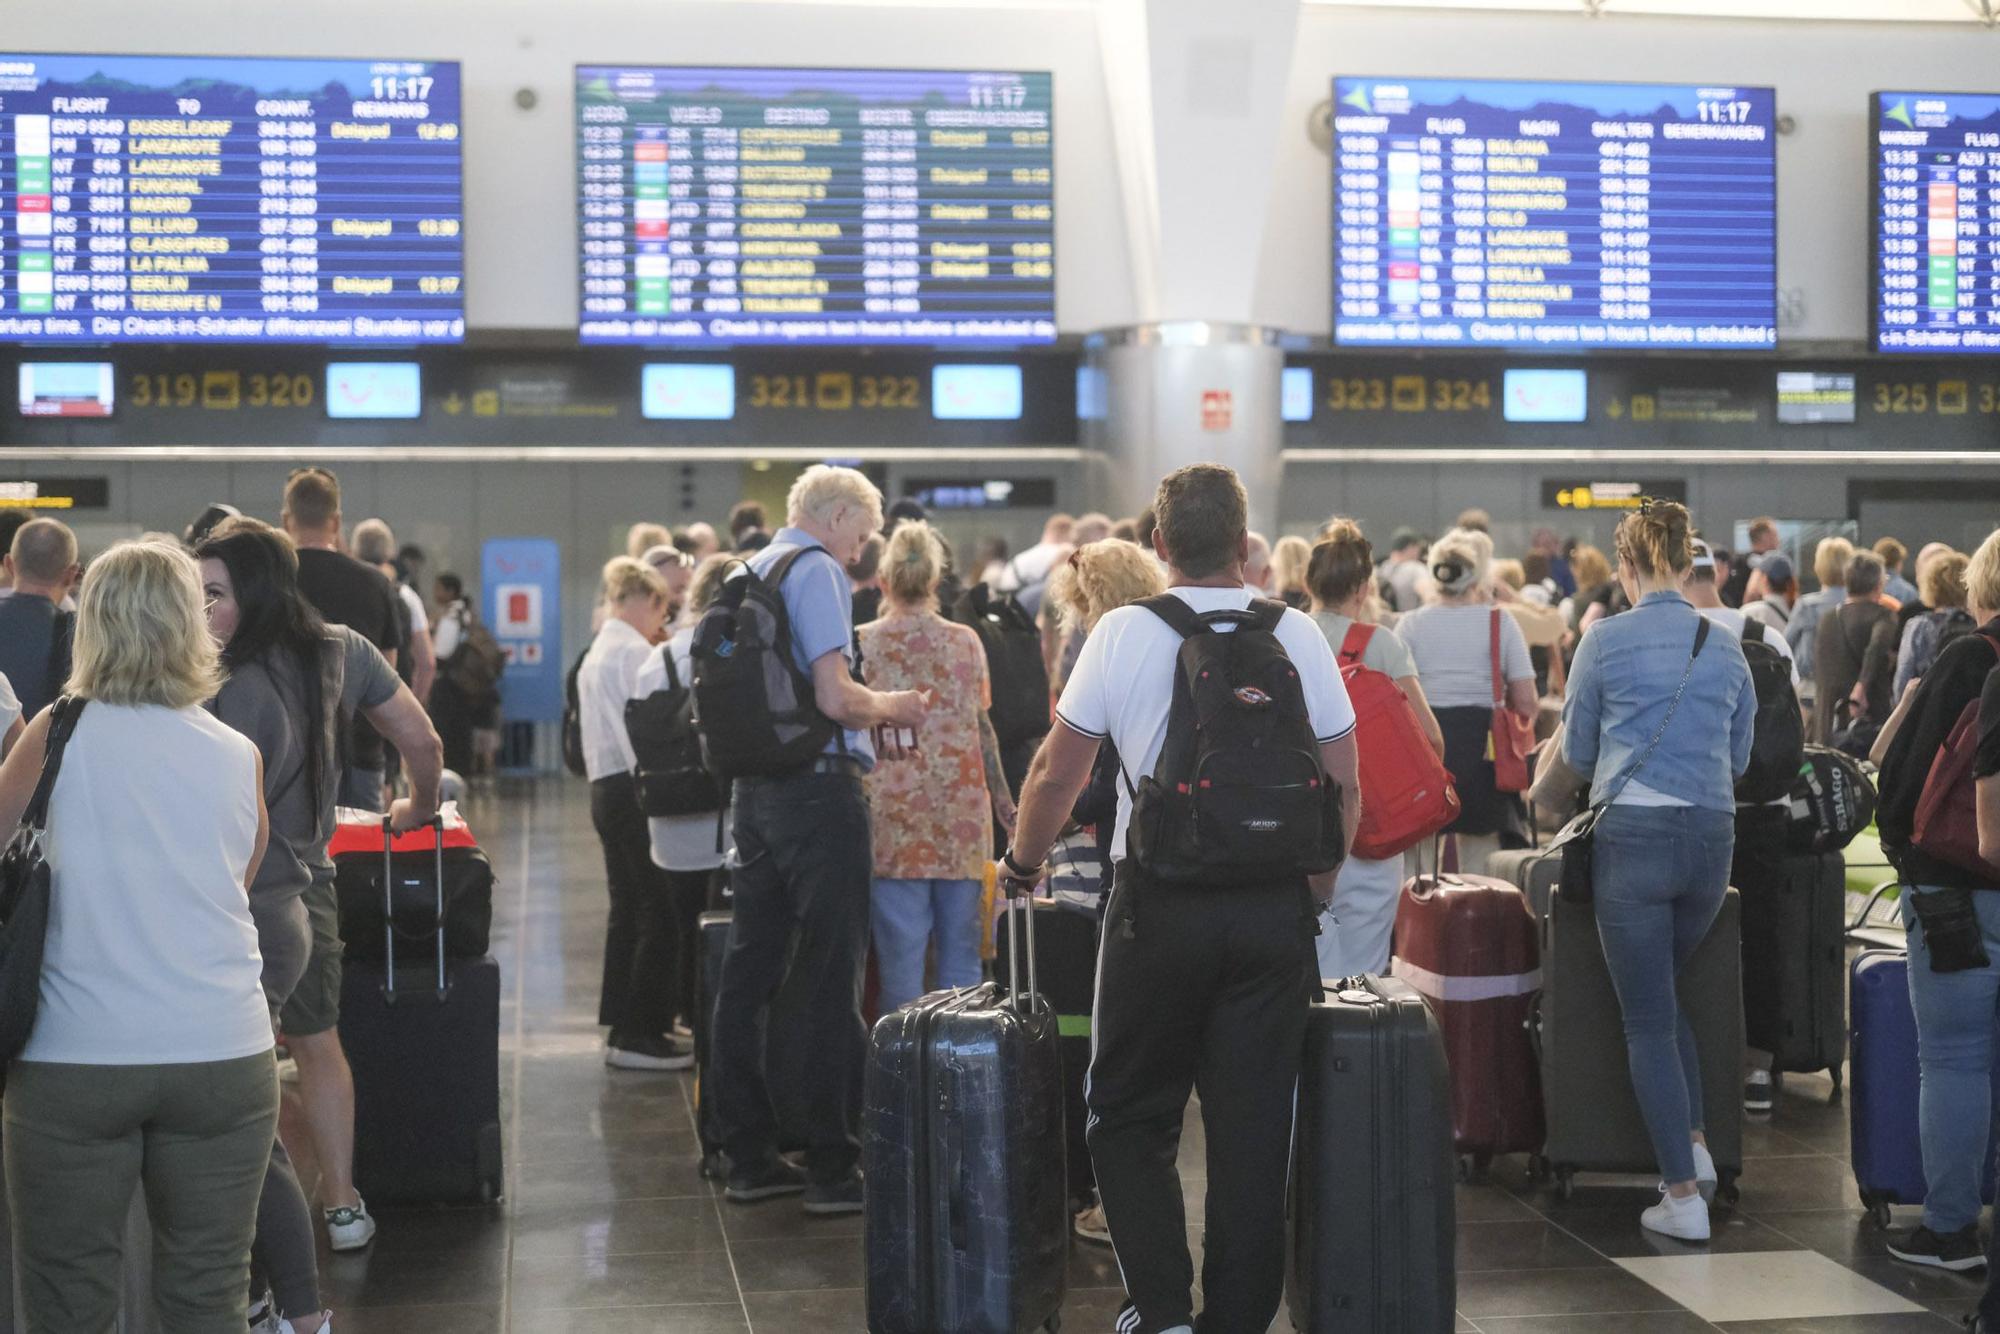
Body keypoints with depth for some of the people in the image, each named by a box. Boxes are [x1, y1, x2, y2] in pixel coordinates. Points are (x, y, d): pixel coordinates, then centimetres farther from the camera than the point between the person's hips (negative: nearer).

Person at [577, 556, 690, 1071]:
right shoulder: (635, 652, -13)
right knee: (659, 914, -6)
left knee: (628, 909, 14)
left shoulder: (596, 653, 18)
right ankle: (640, 1034, -6)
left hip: (605, 790, 10)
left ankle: (621, 1027, 19)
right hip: (637, 789, -10)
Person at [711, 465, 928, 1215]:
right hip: (816, 791, -9)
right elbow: (834, 697, -20)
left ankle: (749, 1159, 18)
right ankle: (833, 1170, 1)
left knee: (750, 974, 11)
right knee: (830, 982, -3)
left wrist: (865, 719, 23)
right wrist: (887, 707, -1)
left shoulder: (747, 573, 16)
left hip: (753, 786, 9)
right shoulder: (817, 571, -10)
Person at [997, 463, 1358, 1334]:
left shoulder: (1121, 633, -2)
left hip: (1159, 903, -2)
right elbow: (1343, 786, 5)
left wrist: (1021, 863, 20)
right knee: (1254, 1130, 8)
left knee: (1131, 1121, 11)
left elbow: (1056, 775, 3)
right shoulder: (1297, 635, 3)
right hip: (1275, 906, 2)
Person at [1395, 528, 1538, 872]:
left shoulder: (1411, 625, 1)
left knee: (1415, 867, 8)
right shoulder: (1501, 622, 0)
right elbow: (1526, 704, -3)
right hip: (1483, 750, 0)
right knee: (1480, 869, 8)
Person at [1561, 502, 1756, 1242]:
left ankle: (1684, 1195, 2)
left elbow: (1577, 752, 5)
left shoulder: (1606, 641, -5)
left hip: (1633, 835, -4)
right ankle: (1693, 1142, 16)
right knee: (1666, 994, 25)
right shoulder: (1726, 649, 6)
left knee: (1647, 1019, 3)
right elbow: (1740, 757, 16)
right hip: (1712, 835, 4)